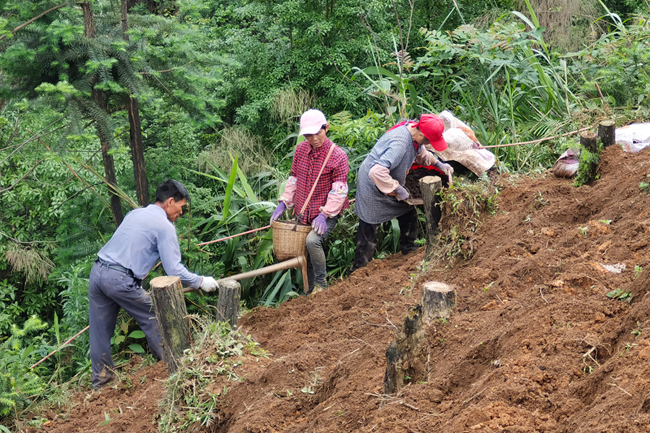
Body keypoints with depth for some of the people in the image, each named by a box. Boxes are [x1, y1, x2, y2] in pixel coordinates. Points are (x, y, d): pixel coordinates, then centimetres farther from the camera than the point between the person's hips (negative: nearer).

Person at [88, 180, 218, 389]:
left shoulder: (134, 214, 20)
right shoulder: (164, 226, -5)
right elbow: (173, 269, -8)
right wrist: (200, 282, 5)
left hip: (97, 271, 8)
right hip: (120, 279, -8)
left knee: (100, 329, 14)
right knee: (152, 318, 11)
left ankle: (101, 378, 23)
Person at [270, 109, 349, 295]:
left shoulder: (338, 156, -13)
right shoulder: (301, 150, 4)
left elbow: (339, 190, -16)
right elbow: (294, 179, 14)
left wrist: (325, 214, -23)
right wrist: (284, 203, 5)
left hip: (327, 214, -6)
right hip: (303, 213, 6)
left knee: (313, 240, -31)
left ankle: (321, 285, -15)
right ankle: (311, 292, 26)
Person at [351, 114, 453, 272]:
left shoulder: (413, 134, -7)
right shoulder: (400, 143, -37)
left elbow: (422, 153, 18)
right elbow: (377, 172, -43)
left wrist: (439, 164, 3)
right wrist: (398, 190, -32)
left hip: (390, 185, 9)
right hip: (373, 188, -9)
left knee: (409, 214, 15)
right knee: (368, 230, 0)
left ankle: (408, 249, 35)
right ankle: (358, 271, 12)